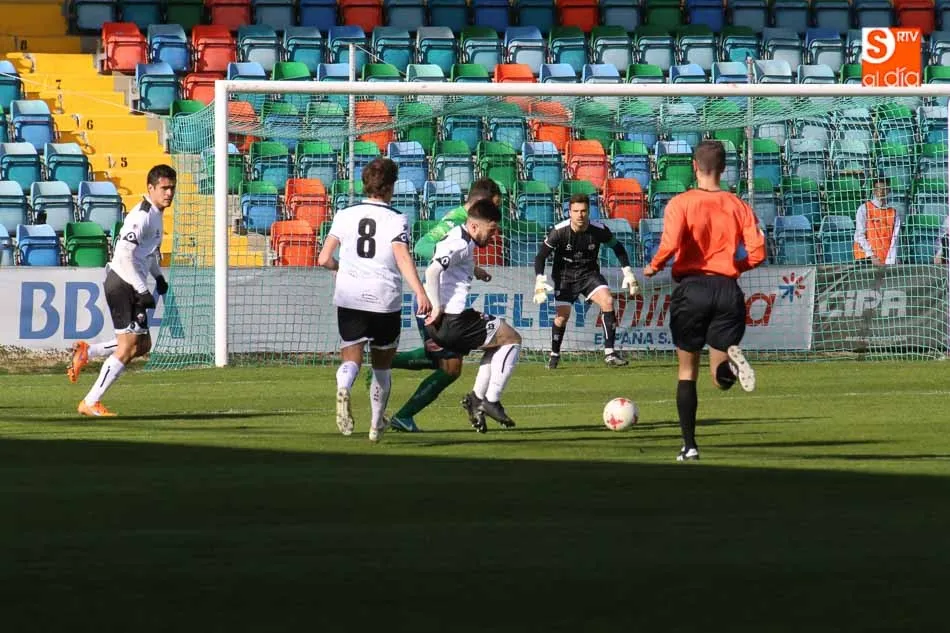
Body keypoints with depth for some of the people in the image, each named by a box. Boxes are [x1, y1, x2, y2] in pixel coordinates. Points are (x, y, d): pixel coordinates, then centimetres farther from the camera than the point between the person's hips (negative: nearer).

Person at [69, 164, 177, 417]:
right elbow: (125, 256, -24)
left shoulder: (155, 214, 13)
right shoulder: (141, 216, -18)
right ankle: (91, 403, -5)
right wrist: (143, 291, -25)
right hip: (122, 284, -10)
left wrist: (158, 276, 21)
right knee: (127, 346, -10)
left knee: (142, 345, 11)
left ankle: (86, 351, 20)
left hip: (133, 287, 10)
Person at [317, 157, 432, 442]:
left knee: (351, 358, -4)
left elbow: (324, 259, 2)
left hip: (349, 298, 1)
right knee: (382, 365, 17)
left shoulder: (346, 215, 5)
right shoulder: (396, 219, -3)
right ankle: (377, 424, 27)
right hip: (385, 300, -1)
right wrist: (420, 293, -28)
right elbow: (402, 257, -19)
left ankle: (343, 388, -39)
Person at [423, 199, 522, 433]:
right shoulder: (460, 244, -13)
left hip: (440, 324, 10)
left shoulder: (460, 239, 18)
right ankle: (491, 401, 1)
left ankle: (477, 398, 16)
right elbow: (432, 271, -26)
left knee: (499, 342, 25)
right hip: (452, 322, -10)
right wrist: (438, 308, -22)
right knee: (512, 339, 2)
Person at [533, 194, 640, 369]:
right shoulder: (559, 231, -20)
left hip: (589, 274, 1)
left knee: (607, 301, -21)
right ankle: (554, 355, 17)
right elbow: (541, 256, -13)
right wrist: (540, 281, -25)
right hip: (565, 276, -1)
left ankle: (609, 353, -18)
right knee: (562, 314, -9)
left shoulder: (599, 230, -15)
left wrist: (628, 273, 0)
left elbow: (618, 248, 3)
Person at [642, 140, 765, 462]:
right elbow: (757, 253, -1)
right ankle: (731, 360, -32)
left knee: (687, 370, 13)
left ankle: (689, 445, 9)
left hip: (691, 288, -2)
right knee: (722, 378, 5)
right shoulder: (738, 206, 6)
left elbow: (671, 243, -19)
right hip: (728, 290, 2)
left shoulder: (681, 204, -2)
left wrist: (654, 267, 0)